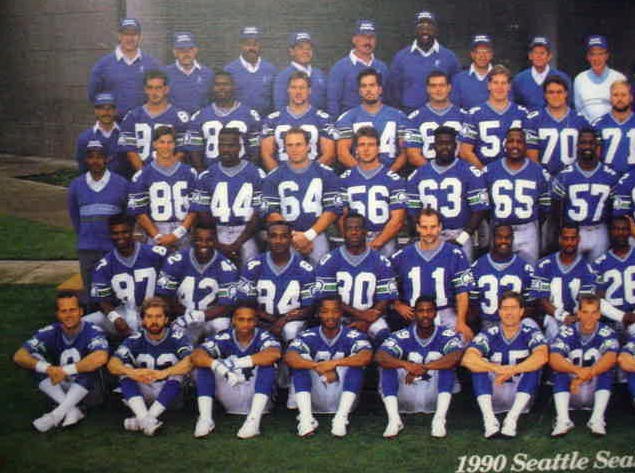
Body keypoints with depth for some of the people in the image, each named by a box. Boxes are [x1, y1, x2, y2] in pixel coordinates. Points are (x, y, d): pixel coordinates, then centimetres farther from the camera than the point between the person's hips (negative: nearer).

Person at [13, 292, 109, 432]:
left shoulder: (92, 331, -17)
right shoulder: (50, 332, -7)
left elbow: (101, 358, -38)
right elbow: (19, 356, -18)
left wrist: (65, 370, -35)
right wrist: (48, 368, -36)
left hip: (88, 388, -3)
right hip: (60, 389, 3)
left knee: (90, 364, -31)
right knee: (34, 361, -17)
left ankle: (57, 414, -29)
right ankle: (71, 410, -26)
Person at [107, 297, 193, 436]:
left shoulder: (176, 338, -8)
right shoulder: (134, 340, -3)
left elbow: (189, 362, -28)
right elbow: (112, 364, -18)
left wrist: (164, 373, -46)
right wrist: (132, 372, -41)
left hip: (168, 392, -2)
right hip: (141, 393, 2)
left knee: (177, 374, -28)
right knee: (125, 369, -21)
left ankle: (140, 421, -37)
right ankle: (146, 420, -40)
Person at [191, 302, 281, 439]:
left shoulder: (263, 337, -9)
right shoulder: (224, 338, -5)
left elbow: (275, 354, -33)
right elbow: (196, 356, -20)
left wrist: (240, 362, -41)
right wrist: (218, 366, -40)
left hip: (256, 395, -2)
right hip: (230, 400, 2)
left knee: (267, 364, -26)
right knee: (204, 365, -14)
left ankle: (254, 420, -36)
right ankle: (205, 418, -23)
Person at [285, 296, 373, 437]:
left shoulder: (353, 336, -7)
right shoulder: (308, 336, -3)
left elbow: (366, 357, -27)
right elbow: (289, 357, -21)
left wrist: (335, 363, -39)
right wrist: (317, 366, -38)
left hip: (343, 398, -1)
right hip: (315, 402, 1)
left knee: (356, 367, -23)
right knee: (300, 364, -19)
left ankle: (341, 419, -31)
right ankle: (306, 419, -30)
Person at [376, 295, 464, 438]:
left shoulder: (447, 335, -5)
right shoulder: (402, 336, -4)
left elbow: (456, 356, -27)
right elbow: (379, 356, -20)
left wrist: (423, 367, -34)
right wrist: (405, 364, -39)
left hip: (435, 393, -1)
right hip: (406, 396, 1)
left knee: (448, 363, -23)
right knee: (387, 366, -19)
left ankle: (439, 419, -31)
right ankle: (394, 419, -29)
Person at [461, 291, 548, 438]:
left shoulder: (531, 334, -3)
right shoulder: (488, 335, -3)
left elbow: (542, 357, -25)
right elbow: (467, 359, -21)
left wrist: (512, 370, -37)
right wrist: (497, 369, -37)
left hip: (522, 393, -1)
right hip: (493, 394, 1)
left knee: (534, 363, -23)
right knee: (478, 364, -21)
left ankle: (512, 419, -35)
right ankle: (489, 420, -36)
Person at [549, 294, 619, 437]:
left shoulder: (606, 333, -8)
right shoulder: (567, 332, -8)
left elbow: (610, 358, -27)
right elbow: (554, 360, -23)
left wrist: (587, 374, -42)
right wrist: (578, 371, -42)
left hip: (596, 389, 0)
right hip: (569, 390, 0)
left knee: (606, 369, -26)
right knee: (560, 372, -26)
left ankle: (597, 419, -37)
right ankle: (563, 420, -39)